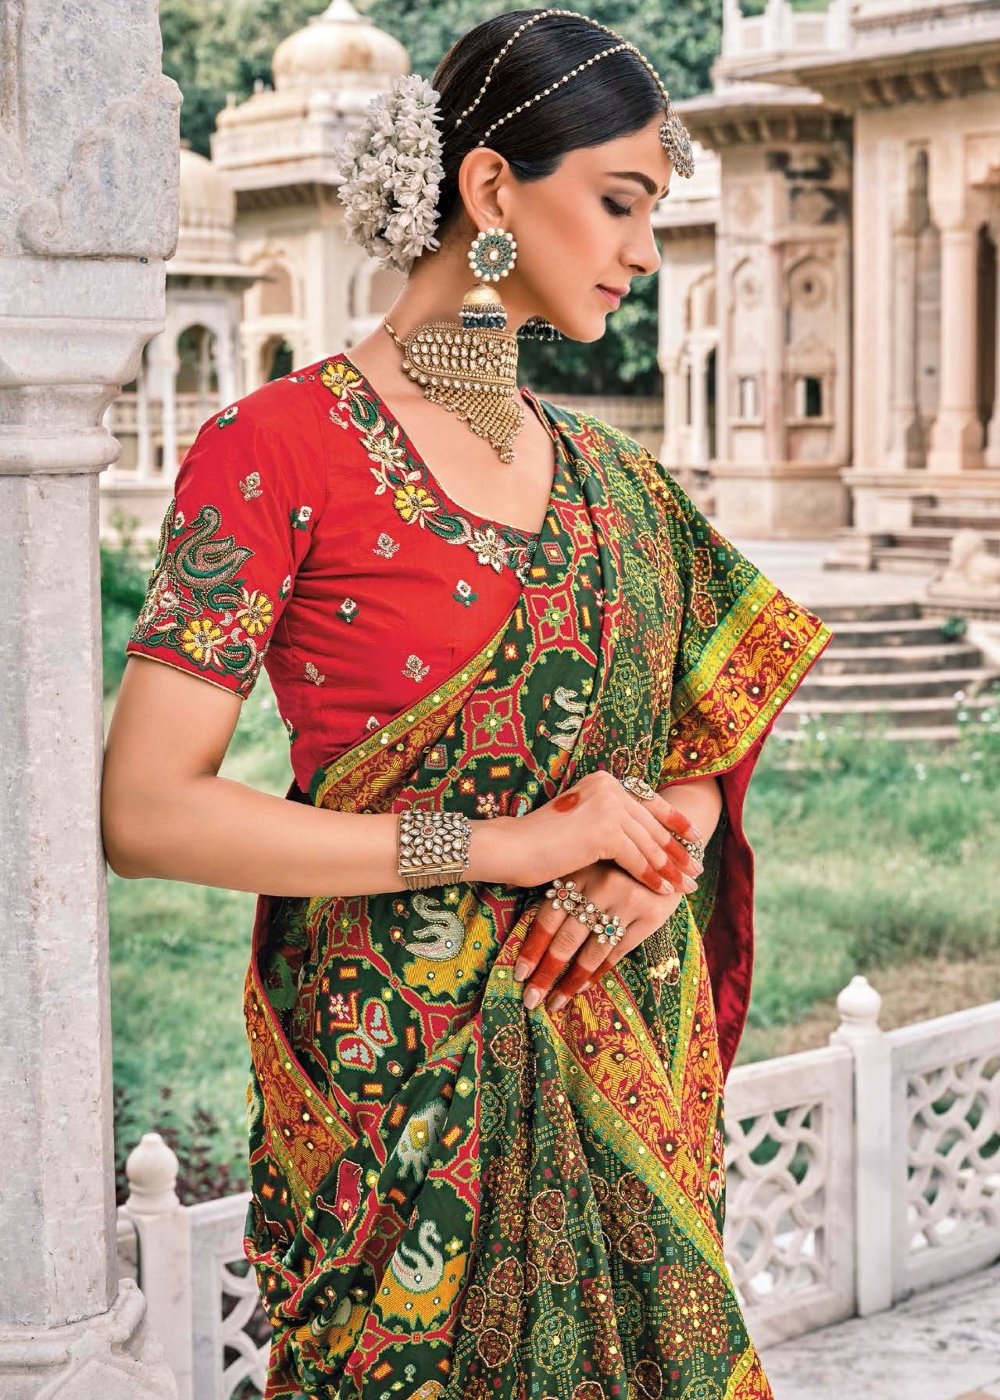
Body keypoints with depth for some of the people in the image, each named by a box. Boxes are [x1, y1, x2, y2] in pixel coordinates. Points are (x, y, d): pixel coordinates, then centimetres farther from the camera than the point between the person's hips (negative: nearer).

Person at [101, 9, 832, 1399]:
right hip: (401, 1078, -6)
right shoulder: (277, 448, -10)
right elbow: (147, 811, -16)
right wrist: (498, 845, -17)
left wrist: (660, 851, -7)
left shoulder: (606, 477, 10)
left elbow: (706, 728, 17)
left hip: (618, 1064, 6)